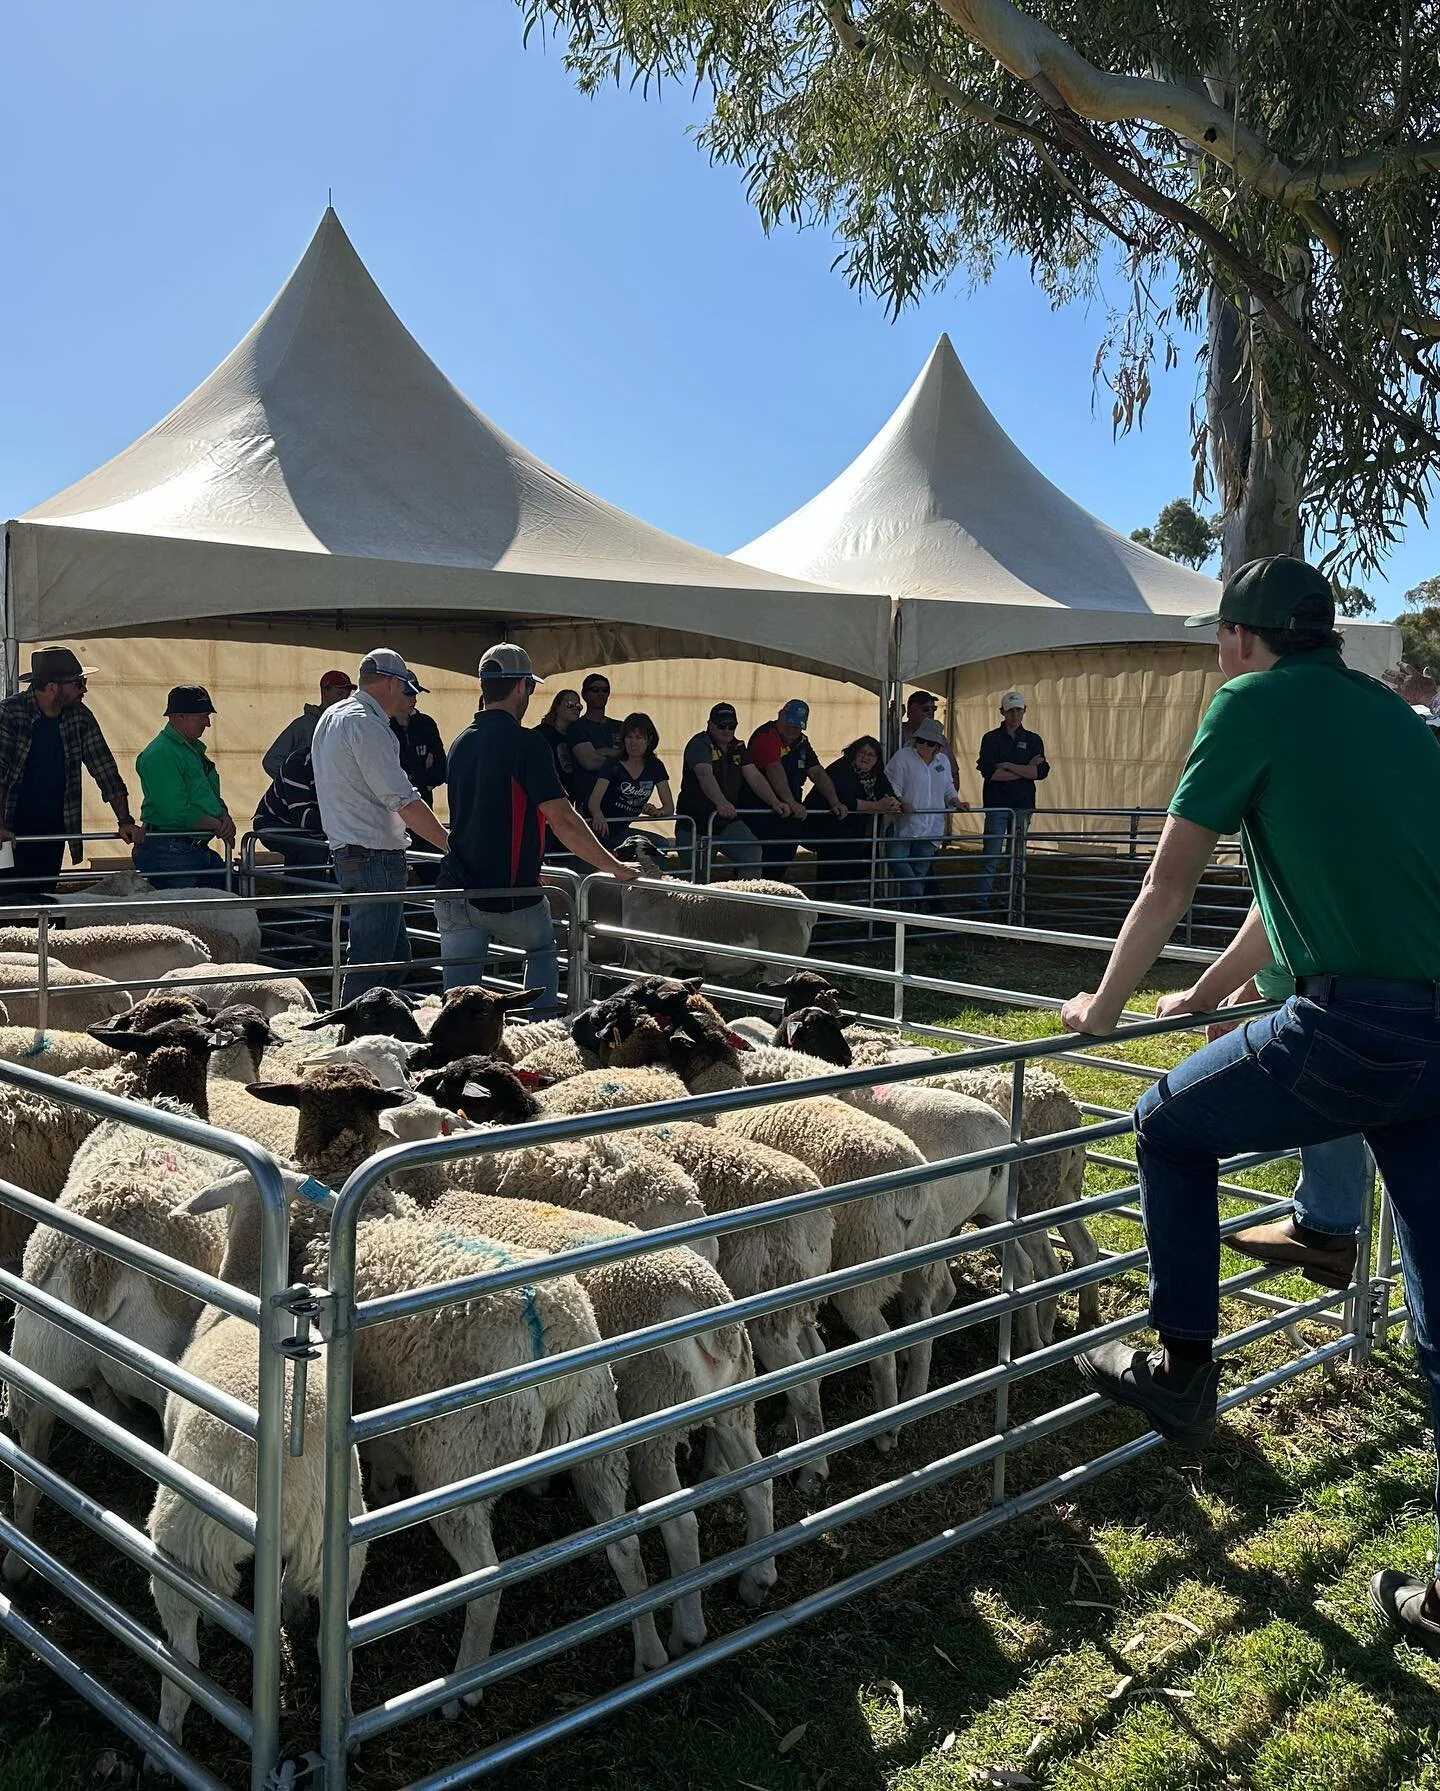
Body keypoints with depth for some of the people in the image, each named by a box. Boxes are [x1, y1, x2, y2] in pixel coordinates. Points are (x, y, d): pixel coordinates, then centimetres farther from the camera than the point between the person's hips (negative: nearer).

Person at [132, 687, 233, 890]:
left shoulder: (195, 749, 17)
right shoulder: (159, 754, -16)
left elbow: (214, 798, 19)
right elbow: (177, 811, -23)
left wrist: (225, 818, -3)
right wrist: (218, 826, -12)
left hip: (200, 850, 10)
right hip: (169, 855, -10)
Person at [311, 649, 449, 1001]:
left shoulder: (332, 717, 17)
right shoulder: (366, 725, -15)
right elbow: (404, 801, -19)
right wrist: (451, 844, -16)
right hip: (375, 858, -10)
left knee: (395, 955, 15)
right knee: (370, 962, -7)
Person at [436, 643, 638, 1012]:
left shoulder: (460, 743, 11)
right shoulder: (527, 743, -12)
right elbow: (562, 821, -15)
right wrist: (615, 868, -5)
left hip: (456, 891, 5)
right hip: (510, 897, -4)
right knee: (543, 952, 25)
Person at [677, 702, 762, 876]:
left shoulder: (738, 747, 9)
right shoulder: (699, 744, -13)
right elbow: (705, 774, -31)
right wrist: (721, 802, -49)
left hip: (728, 822, 5)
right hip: (697, 824, -5)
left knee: (752, 852, -19)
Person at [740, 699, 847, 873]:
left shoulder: (801, 742, 15)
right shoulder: (767, 735, -11)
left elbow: (817, 772, 11)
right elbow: (775, 769, -24)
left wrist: (835, 803, -2)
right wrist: (791, 802, -34)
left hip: (790, 813, 8)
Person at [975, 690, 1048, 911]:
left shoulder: (1033, 740, 11)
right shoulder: (991, 739, 3)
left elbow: (1041, 771, -3)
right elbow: (989, 772, -11)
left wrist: (1008, 766, -9)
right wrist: (1025, 770, -6)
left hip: (1023, 805, 3)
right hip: (996, 804, -3)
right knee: (991, 857, -9)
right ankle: (981, 902, -9)